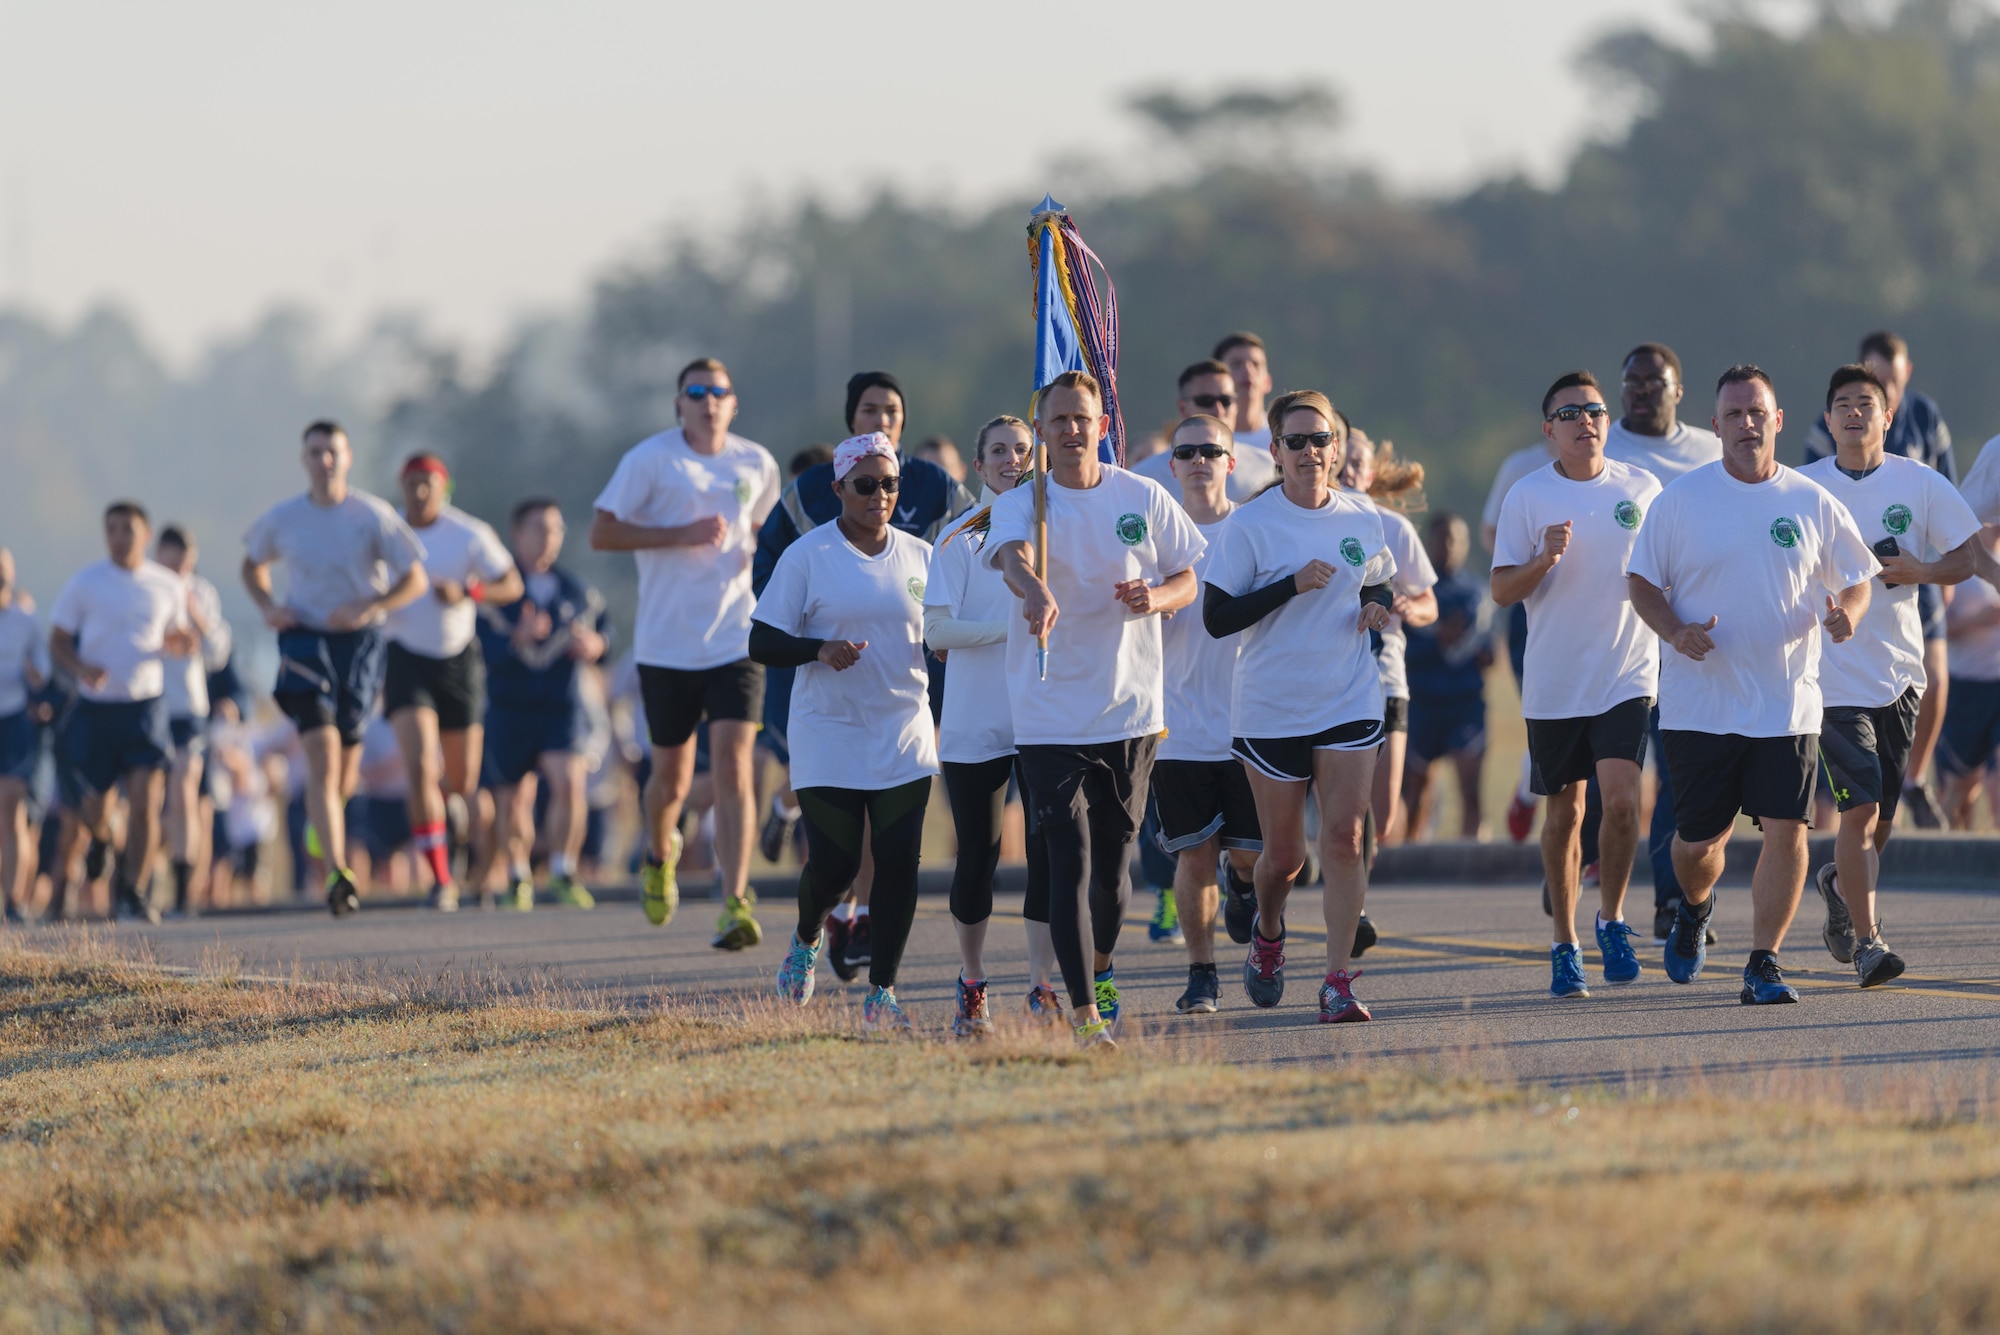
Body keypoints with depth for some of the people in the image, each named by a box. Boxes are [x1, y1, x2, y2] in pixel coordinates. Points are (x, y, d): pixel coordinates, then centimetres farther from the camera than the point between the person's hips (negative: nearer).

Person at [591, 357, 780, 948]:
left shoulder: (757, 464, 6)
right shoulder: (650, 460, -5)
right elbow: (601, 532, -8)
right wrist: (682, 534, -17)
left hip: (735, 639, 1)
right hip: (667, 645, -1)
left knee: (734, 766, -13)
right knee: (672, 776, 9)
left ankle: (735, 904, -16)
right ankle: (660, 856, 42)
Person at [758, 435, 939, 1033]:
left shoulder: (920, 556, 8)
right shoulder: (807, 556, -3)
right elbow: (762, 643, -4)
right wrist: (820, 650, -21)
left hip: (905, 734, 3)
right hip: (829, 734, -3)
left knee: (900, 861, -5)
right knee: (834, 862, -4)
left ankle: (881, 992, 3)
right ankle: (807, 939, 31)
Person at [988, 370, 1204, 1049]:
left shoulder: (1144, 499, 4)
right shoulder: (1021, 505, -6)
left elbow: (1187, 581, 12)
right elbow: (1012, 554, -29)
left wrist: (1156, 597, -12)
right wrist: (1034, 589, -52)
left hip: (1132, 711, 3)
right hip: (1050, 716, -3)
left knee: (1113, 861, 12)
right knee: (1069, 862, -12)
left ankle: (1101, 968, 40)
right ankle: (1085, 1013, -13)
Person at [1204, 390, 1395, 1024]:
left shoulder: (1363, 518, 4)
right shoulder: (1250, 524, -8)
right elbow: (1216, 616, -12)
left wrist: (1377, 609, -3)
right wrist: (1292, 585, -21)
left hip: (1350, 703, 2)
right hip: (1271, 708, -2)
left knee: (1344, 835, -11)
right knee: (1284, 852, 7)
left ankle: (1338, 983, -10)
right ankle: (1267, 931, 41)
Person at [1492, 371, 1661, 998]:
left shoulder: (1642, 489, 3)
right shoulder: (1528, 496, -1)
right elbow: (1502, 590, -1)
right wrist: (1545, 559, -19)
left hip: (1627, 674, 0)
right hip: (1554, 680, 0)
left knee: (1620, 798, -15)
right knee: (1564, 811, 7)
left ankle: (1611, 920, 4)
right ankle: (1565, 944, 19)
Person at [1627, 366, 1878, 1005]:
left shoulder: (1813, 503, 4)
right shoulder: (1680, 499, 0)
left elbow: (1856, 580, 13)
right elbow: (1642, 582, 5)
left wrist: (1846, 614, -10)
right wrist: (1675, 631, -13)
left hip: (1786, 704, 1)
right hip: (1698, 702, -1)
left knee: (1786, 830, -10)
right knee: (1699, 838, 5)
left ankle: (1763, 964, -1)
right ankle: (1694, 908, 39)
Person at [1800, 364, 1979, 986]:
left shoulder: (1921, 484, 2)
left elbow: (1972, 557, 5)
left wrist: (1922, 571, -12)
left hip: (1899, 671, 3)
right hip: (1833, 673, -3)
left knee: (1881, 817, 12)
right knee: (1861, 808, -15)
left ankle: (1839, 884, 42)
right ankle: (1866, 939, -10)